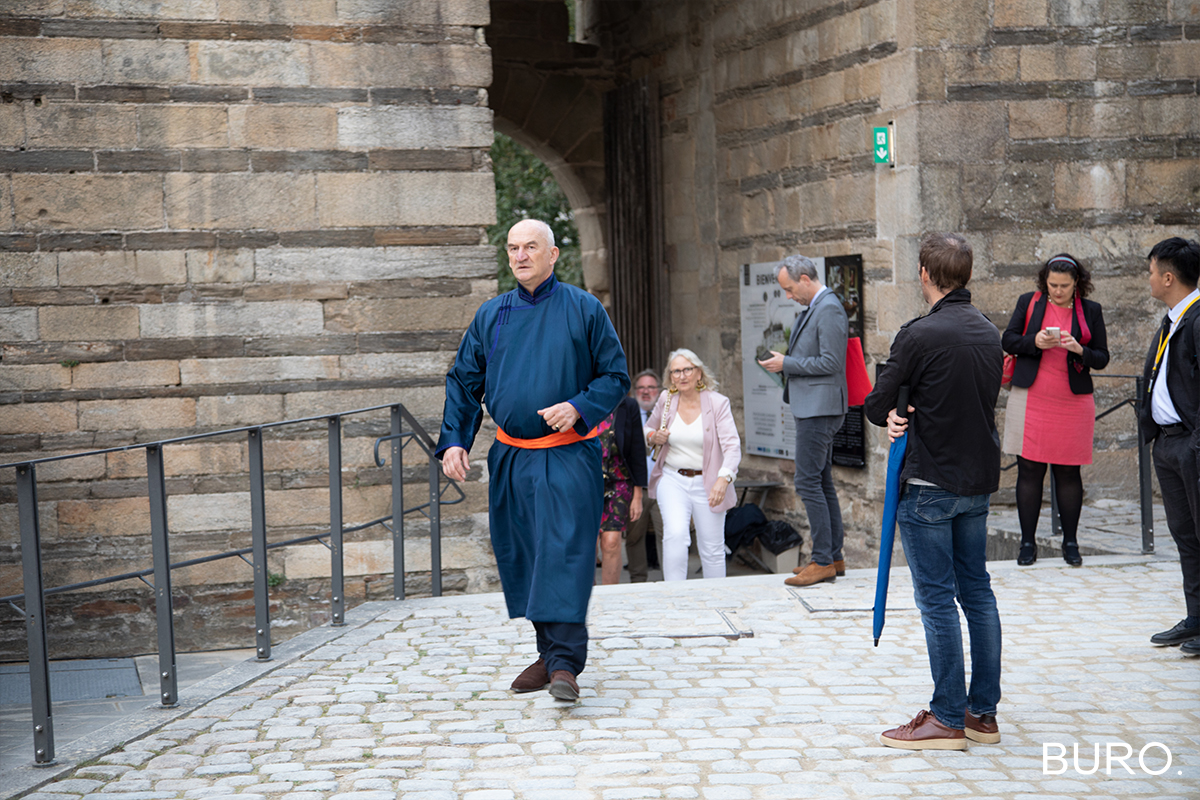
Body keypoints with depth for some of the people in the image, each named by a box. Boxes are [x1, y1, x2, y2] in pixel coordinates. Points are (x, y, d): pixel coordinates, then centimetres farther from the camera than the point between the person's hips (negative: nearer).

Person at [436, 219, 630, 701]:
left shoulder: (583, 309, -1)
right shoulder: (490, 316, 9)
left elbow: (616, 376, 2)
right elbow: (463, 382, 13)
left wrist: (578, 408, -15)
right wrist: (454, 440, 1)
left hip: (567, 457, -4)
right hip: (511, 458, 4)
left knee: (563, 555, -13)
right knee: (524, 559, 9)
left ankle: (566, 664, -14)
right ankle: (550, 654, 23)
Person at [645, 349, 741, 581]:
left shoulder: (717, 403, -8)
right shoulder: (666, 400, 1)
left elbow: (732, 446, -17)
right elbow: (648, 429, 19)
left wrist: (723, 479, -33)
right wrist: (653, 437, -6)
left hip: (707, 483, -1)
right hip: (672, 479, 1)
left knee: (712, 548, 5)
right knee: (675, 534, -22)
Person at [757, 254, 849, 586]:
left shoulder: (829, 309, -16)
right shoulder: (812, 309, 17)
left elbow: (830, 362, -21)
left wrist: (787, 364, -15)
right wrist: (785, 362, 11)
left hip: (819, 409, -11)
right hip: (811, 407, 11)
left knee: (808, 481, -10)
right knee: (822, 481, 13)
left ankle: (823, 561, -7)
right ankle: (833, 557, 18)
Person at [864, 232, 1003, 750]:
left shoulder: (919, 335, -16)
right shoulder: (990, 333, 8)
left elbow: (875, 407, -12)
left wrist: (896, 417, 10)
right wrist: (914, 418, -1)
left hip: (929, 484, -7)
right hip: (979, 479, 7)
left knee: (937, 599, -2)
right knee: (977, 591, 13)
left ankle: (947, 719, 3)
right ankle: (983, 712, 19)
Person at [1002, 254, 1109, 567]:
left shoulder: (1090, 311, 6)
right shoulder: (1029, 303, 6)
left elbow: (1102, 359, 5)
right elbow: (1007, 340, 3)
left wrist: (1079, 350, -14)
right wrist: (1034, 342, -14)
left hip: (1073, 400, 0)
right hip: (1031, 398, 0)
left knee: (1068, 471, 4)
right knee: (1029, 469, 0)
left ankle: (1070, 542, 16)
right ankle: (1027, 542, 8)